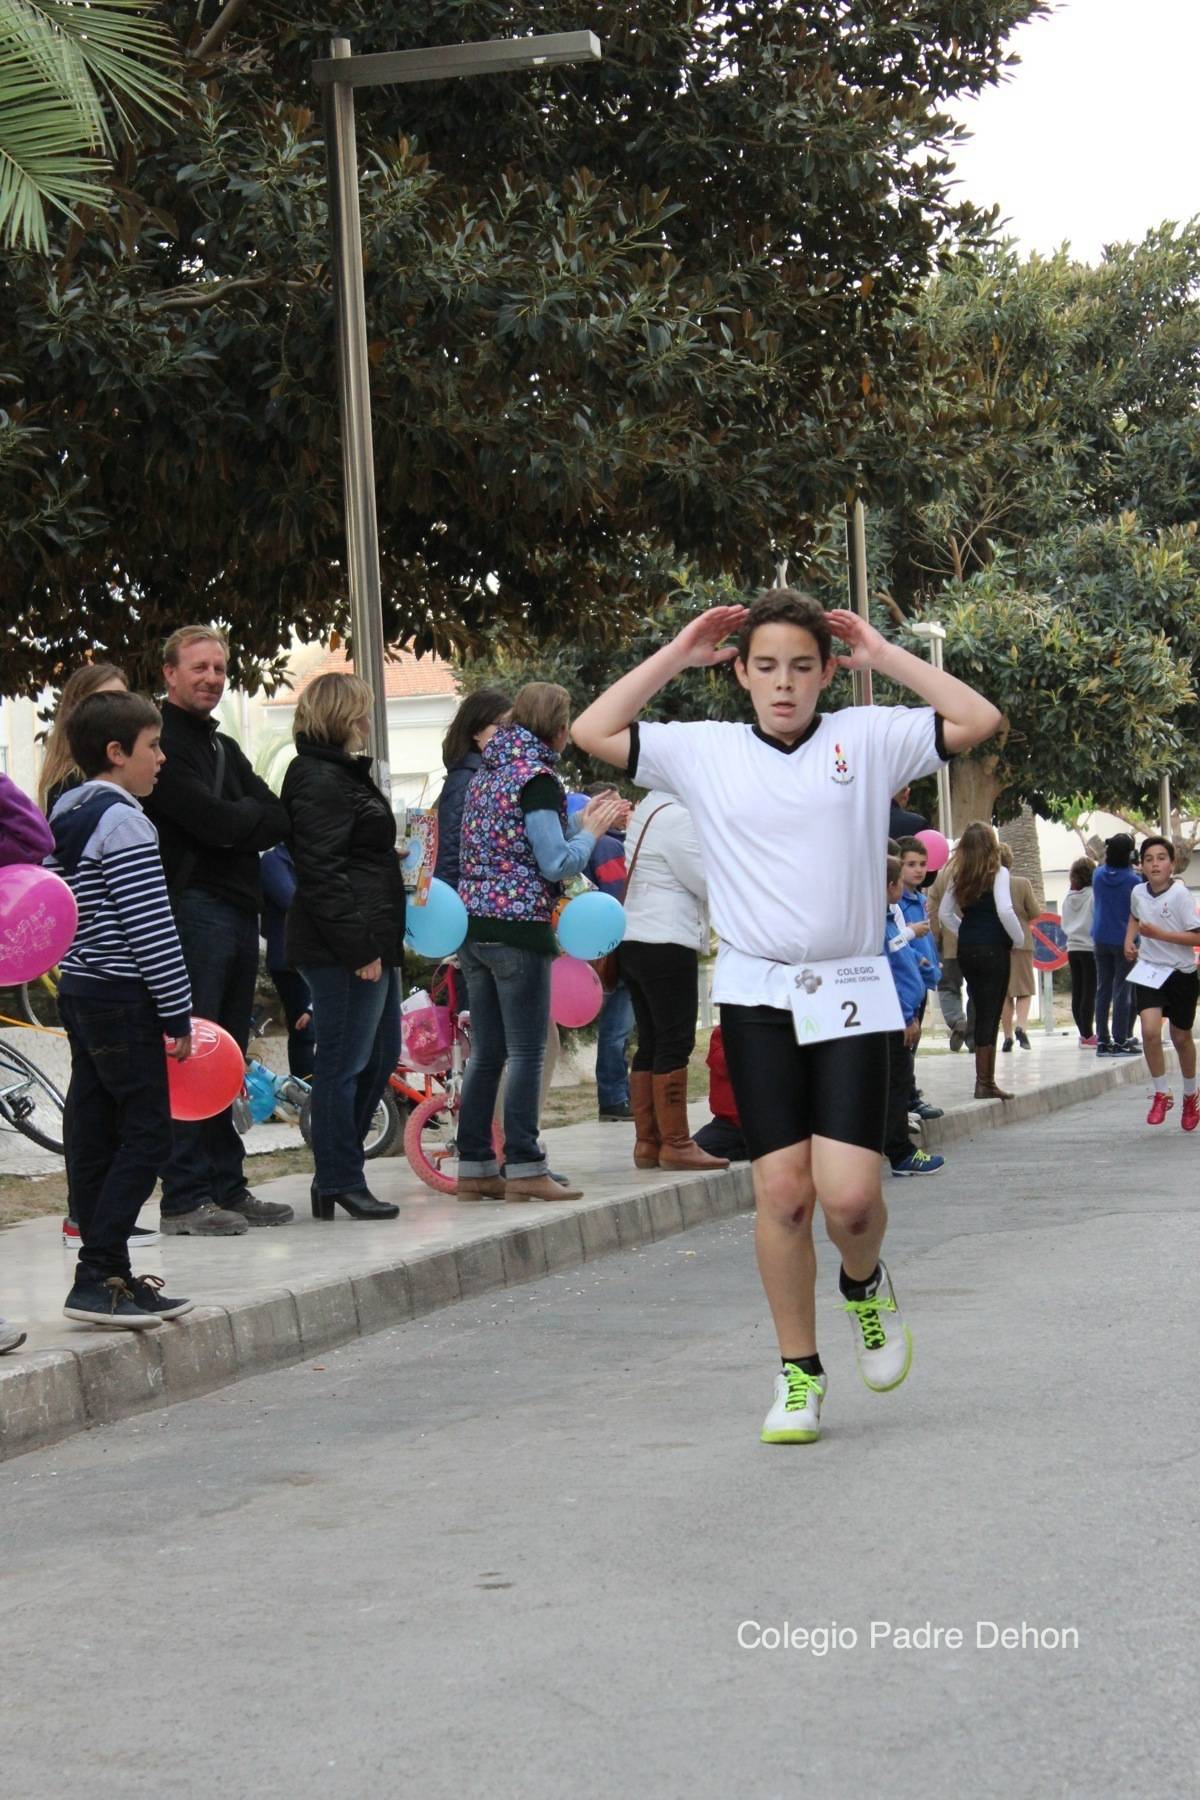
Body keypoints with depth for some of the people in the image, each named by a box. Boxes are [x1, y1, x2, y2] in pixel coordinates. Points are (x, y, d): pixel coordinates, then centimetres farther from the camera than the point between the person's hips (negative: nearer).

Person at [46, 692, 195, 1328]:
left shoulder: (64, 821, 13)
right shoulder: (123, 823, -15)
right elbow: (150, 929, -18)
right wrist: (177, 1012, -13)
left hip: (78, 991, 10)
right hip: (123, 1001, -10)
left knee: (93, 1135, 10)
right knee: (146, 1138, -7)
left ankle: (108, 1272, 15)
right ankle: (97, 1279, -11)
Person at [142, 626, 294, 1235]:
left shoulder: (224, 747, 22)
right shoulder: (161, 743, -7)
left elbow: (277, 820, 9)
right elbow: (213, 821, -17)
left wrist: (236, 822, -8)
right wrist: (252, 813, 2)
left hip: (239, 911, 9)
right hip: (192, 907, -9)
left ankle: (226, 1188, 16)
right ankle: (184, 1200, -7)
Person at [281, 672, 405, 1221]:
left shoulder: (341, 774, 20)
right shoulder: (320, 782, -14)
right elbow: (322, 872, -20)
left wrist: (380, 942, 22)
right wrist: (359, 947, -22)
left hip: (367, 944, 11)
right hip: (345, 949, -11)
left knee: (381, 1057, 15)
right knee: (345, 1063, -5)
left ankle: (336, 1176, 21)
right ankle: (340, 1182, 1)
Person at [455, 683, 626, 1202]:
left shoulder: (486, 775, 15)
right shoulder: (537, 778, -10)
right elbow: (556, 864, -14)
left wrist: (581, 822, 18)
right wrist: (591, 830, 2)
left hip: (473, 925, 8)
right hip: (519, 927, -8)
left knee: (486, 1053, 10)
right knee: (526, 1053, -3)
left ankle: (474, 1168, 11)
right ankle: (524, 1168, -2)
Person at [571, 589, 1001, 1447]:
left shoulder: (866, 739, 5)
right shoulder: (706, 751, 7)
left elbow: (979, 720, -3)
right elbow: (594, 733, 3)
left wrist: (884, 653, 1)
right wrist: (675, 655, 5)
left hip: (850, 993, -1)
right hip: (757, 994, 1)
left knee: (850, 1194, -11)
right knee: (781, 1189, -2)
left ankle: (865, 1285, 25)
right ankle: (799, 1371, 13)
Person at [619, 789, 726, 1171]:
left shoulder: (646, 811, 17)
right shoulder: (676, 817, -13)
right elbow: (708, 883, -12)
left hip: (635, 941, 10)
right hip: (666, 943, -10)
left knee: (650, 1044, 10)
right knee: (675, 1043, -7)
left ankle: (646, 1143, 10)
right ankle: (675, 1143, -6)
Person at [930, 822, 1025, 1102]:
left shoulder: (958, 876, 8)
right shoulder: (997, 873, -10)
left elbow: (944, 913, 13)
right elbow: (1005, 911, -20)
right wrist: (1019, 938, -6)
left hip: (966, 949, 6)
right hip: (993, 949, -6)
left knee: (982, 1012, 14)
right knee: (990, 1015, -2)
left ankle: (986, 1079, 17)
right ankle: (984, 1083, -2)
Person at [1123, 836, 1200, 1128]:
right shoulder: (1138, 893, -1)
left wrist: (1159, 934, -24)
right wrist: (1129, 939, 7)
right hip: (1148, 970, 3)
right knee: (1150, 1030, -17)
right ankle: (1162, 1094, -1)